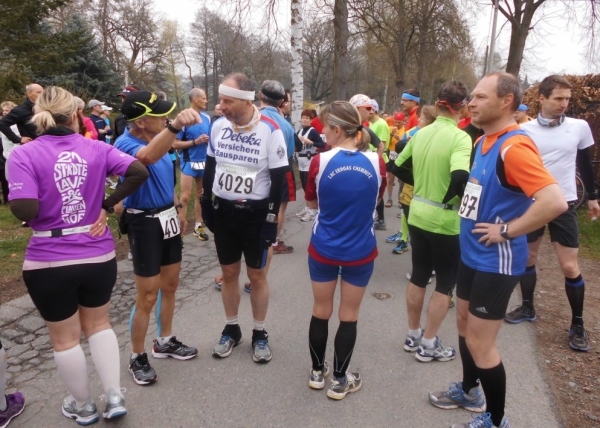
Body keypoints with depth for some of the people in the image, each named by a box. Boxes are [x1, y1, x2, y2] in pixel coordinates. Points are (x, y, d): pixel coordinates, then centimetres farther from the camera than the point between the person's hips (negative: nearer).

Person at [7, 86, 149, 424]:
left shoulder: (25, 155, -11)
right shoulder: (96, 149, -2)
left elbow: (25, 210, -22)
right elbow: (139, 172, -11)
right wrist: (107, 206, -2)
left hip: (50, 262, -2)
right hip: (99, 255, 3)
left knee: (65, 338, 17)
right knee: (99, 324, 24)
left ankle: (84, 407, 35)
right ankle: (115, 397, 24)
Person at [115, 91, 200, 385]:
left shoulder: (159, 137, 3)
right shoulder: (125, 144, -22)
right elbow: (147, 156, -48)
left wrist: (177, 211, 21)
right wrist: (176, 126, -64)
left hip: (167, 219, 8)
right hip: (145, 224, -8)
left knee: (170, 285, 19)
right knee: (147, 296, 1)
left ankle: (165, 342, 38)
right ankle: (137, 357, 22)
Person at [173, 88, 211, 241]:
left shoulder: (207, 118, 3)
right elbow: (175, 144, -12)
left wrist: (209, 140, -6)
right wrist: (195, 142, -19)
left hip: (204, 161, 5)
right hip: (189, 162, -5)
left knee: (200, 195, 13)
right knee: (185, 197, -4)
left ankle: (198, 226, 24)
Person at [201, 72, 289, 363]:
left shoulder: (270, 130, -14)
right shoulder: (218, 126, -1)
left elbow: (278, 177, -10)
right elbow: (210, 166, 11)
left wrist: (272, 217, -11)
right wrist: (206, 203, 9)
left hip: (255, 213, -3)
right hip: (223, 211, 4)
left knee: (256, 275, 8)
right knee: (229, 273, 13)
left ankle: (259, 334, 25)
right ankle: (231, 330, 31)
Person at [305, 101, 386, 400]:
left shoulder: (320, 161, -13)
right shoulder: (376, 162, -9)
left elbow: (312, 203, 2)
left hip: (323, 250, 0)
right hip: (360, 251, 1)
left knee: (321, 311, 16)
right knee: (349, 314, 12)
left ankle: (317, 372, 32)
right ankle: (340, 380, 24)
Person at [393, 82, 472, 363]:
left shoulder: (420, 134, 3)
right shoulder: (460, 137, -17)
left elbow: (398, 167, 11)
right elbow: (460, 176, -32)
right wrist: (451, 196, -13)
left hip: (417, 215, 6)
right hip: (445, 221, -6)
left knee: (418, 276, 18)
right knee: (445, 283, 9)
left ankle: (413, 335, 31)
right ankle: (428, 344, 18)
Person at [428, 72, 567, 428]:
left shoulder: (514, 147, -22)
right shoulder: (485, 141, 8)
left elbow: (555, 201, -33)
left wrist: (506, 230, -24)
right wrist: (471, 213, 10)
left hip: (496, 261, -9)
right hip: (472, 255, 10)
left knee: (480, 343, 2)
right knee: (465, 324, 22)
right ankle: (469, 391, 43)